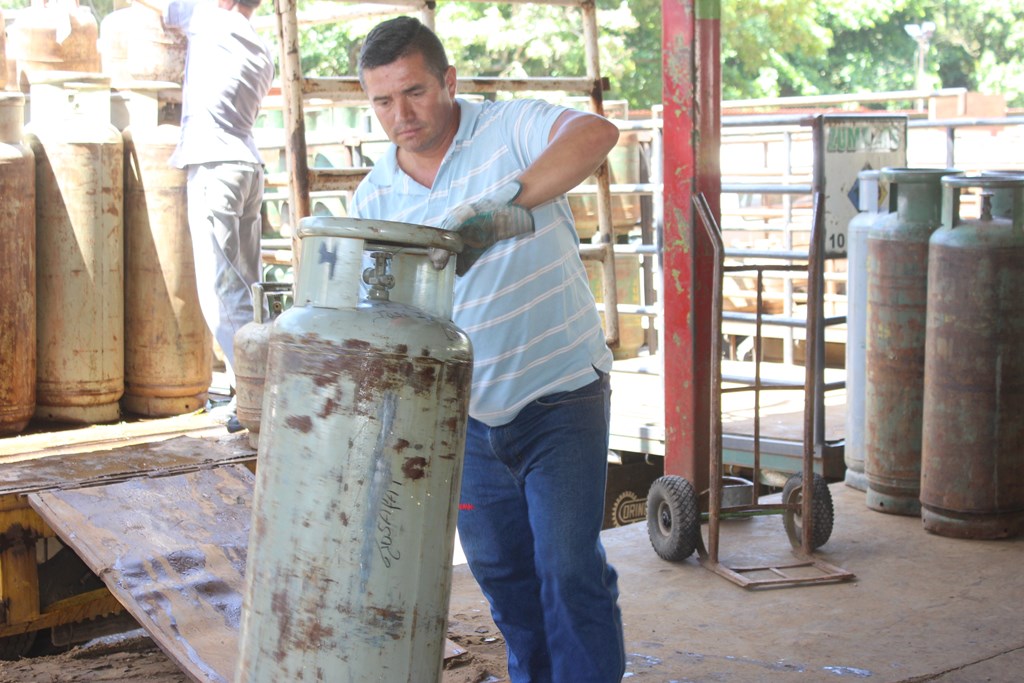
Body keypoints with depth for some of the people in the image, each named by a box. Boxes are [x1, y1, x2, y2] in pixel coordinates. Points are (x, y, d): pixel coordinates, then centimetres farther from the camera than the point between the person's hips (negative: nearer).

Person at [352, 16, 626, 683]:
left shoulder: (511, 128, -12)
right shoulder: (373, 197, 2)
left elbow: (597, 133, -33)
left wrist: (501, 199, -44)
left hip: (561, 396, -5)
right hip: (467, 412, 5)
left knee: (569, 568, -8)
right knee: (501, 571, 16)